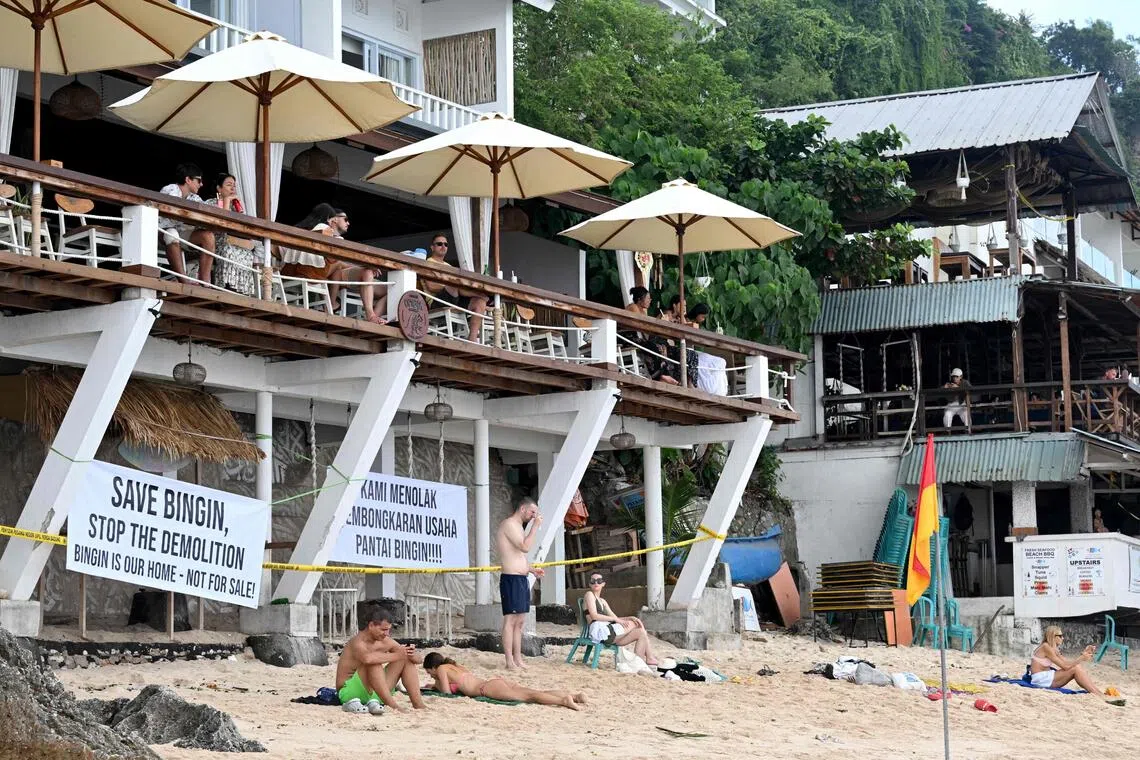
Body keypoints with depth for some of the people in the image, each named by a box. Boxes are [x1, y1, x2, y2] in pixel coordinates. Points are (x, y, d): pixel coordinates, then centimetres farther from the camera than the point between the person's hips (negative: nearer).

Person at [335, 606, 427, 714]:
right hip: (350, 692, -8)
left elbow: (417, 659, 4)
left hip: (374, 692, 8)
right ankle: (393, 706, -36)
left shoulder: (386, 641, 1)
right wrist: (396, 655, -35)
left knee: (407, 660, 0)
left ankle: (419, 706, -12)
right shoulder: (358, 642, -20)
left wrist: (411, 654, -21)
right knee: (374, 662, -32)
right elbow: (367, 658, -46)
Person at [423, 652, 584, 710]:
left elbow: (447, 691, 2)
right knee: (533, 693, -6)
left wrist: (437, 685, 21)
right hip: (495, 680, 8)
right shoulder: (456, 667, 33)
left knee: (526, 697, -25)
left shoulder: (442, 669, 9)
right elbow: (458, 684, 49)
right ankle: (574, 696, -22)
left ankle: (564, 700, -44)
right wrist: (437, 684, 47)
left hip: (488, 687, -8)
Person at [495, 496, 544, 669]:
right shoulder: (509, 524, -10)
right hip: (511, 579, -10)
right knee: (510, 620, -10)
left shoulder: (519, 527, 21)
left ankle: (518, 660, 13)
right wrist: (535, 526, -14)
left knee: (520, 621, 10)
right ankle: (510, 662, -11)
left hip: (522, 579, 10)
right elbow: (525, 546, -21)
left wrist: (532, 569, 16)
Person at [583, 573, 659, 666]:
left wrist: (630, 618, 1)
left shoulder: (603, 601, 28)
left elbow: (614, 618, 19)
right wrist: (616, 619, -10)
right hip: (600, 631, -8)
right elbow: (594, 616, -11)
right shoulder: (589, 595, 3)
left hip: (607, 630, 8)